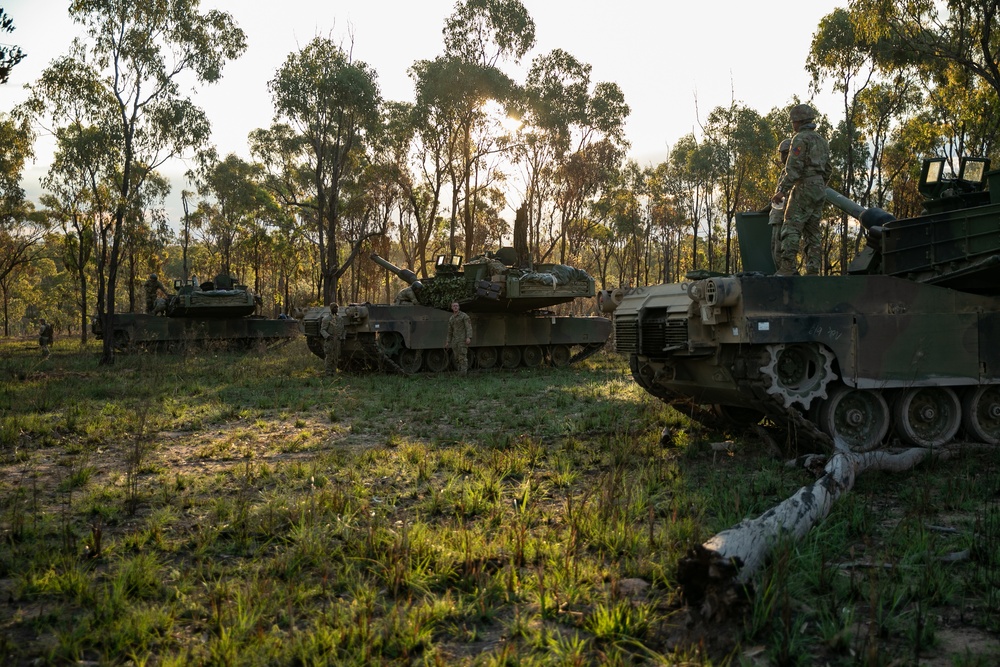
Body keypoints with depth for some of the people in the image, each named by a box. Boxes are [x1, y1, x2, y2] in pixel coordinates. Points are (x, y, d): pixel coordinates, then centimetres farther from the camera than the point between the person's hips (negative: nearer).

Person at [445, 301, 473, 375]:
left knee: (462, 357, -15)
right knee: (457, 358, 5)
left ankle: (463, 373, -16)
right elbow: (450, 331, 21)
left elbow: (469, 327, -13)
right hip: (455, 340, 7)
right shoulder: (450, 319, 15)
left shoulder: (464, 316, -5)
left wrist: (469, 337, -26)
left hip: (463, 339, -6)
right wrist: (448, 342, 16)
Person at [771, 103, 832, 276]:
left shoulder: (801, 138, -6)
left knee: (791, 229, -13)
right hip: (820, 191, 9)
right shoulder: (822, 140, 21)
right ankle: (812, 271, 3)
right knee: (812, 232, 7)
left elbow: (794, 167, -16)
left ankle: (788, 268, -22)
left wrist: (782, 190, -17)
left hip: (804, 188, -9)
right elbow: (828, 169, 21)